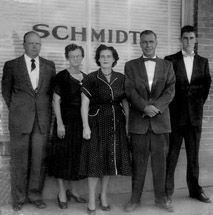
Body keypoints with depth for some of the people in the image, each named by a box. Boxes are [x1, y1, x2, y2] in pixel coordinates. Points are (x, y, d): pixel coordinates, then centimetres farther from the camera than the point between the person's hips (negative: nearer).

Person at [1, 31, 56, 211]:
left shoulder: (50, 66, 9)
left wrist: (44, 108, 8)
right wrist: (16, 109, 8)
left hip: (43, 119, 2)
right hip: (20, 119, -1)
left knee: (39, 159, 4)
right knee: (19, 160, 4)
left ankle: (35, 195, 18)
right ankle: (19, 198, 17)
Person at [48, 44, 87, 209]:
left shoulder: (85, 77, 9)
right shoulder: (62, 76, -5)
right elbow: (56, 101, -7)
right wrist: (60, 123, -14)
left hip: (81, 122, 5)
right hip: (66, 121, -5)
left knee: (77, 156, 12)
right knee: (63, 156, 2)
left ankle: (73, 190, 26)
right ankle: (62, 193, 15)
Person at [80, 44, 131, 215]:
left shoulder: (121, 78, 5)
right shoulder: (91, 79, -5)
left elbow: (125, 103, 7)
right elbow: (84, 104, -6)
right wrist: (86, 127, -12)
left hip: (116, 124, 3)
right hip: (97, 123, -3)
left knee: (110, 159, 9)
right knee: (95, 160, -1)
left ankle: (104, 195, 28)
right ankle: (92, 200, 13)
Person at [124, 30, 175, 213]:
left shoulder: (167, 65, 12)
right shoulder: (131, 66, 9)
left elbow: (170, 90, 0)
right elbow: (130, 91, -2)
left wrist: (156, 106, -15)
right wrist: (144, 107, -17)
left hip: (161, 120, 1)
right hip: (138, 121, -1)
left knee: (160, 160, 7)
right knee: (139, 161, 5)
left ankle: (160, 198, 20)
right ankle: (135, 199, 17)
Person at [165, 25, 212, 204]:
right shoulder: (170, 60, 1)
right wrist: (170, 106, -2)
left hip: (195, 115, 3)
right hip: (175, 114, -3)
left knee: (194, 154, 10)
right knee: (172, 154, 2)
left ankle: (195, 189, 21)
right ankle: (168, 190, 11)